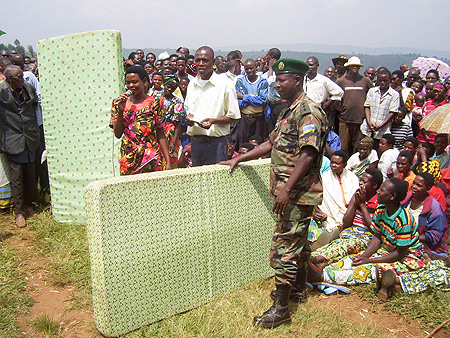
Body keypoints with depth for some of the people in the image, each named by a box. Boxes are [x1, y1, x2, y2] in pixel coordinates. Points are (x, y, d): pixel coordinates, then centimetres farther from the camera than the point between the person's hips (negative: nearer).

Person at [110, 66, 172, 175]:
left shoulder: (155, 103, 3)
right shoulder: (119, 103, 8)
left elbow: (161, 135, 1)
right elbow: (118, 134, 4)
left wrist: (168, 161, -5)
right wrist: (121, 110, -7)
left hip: (152, 159, -1)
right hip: (128, 160, 2)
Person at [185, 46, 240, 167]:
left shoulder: (225, 84, -5)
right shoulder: (192, 84, 13)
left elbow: (234, 116, -4)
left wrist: (213, 121, -20)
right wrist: (188, 117, 2)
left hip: (215, 142, -5)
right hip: (195, 142, 5)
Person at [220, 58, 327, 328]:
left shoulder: (308, 111, -16)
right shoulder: (288, 111, 17)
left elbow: (308, 155, -24)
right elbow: (272, 143, 23)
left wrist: (287, 189, -28)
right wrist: (239, 159, 20)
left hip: (298, 192, -10)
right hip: (292, 192, 10)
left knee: (284, 246, -6)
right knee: (298, 240, 21)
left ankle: (281, 308, 3)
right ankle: (299, 287, 38)